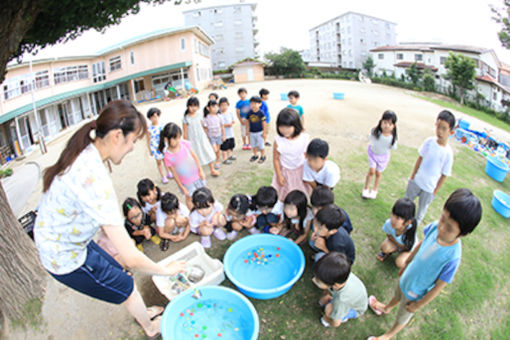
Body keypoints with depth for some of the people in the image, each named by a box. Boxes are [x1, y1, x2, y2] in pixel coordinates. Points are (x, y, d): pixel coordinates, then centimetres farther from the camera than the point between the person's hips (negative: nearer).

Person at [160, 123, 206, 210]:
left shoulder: (185, 144, -18)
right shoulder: (168, 156, -24)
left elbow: (195, 156, -4)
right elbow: (174, 173, -13)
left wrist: (200, 171, 0)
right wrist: (182, 188, -6)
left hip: (197, 176, 3)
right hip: (186, 182, -3)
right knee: (189, 198, 17)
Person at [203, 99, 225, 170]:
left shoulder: (218, 117, -2)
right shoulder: (207, 118, -12)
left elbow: (222, 127, 6)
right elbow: (205, 128, -7)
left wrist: (223, 135, 7)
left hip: (218, 135, 4)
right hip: (211, 136, -3)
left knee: (218, 150, 12)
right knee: (214, 150, -15)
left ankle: (217, 162, 29)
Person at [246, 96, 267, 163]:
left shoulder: (261, 113, -16)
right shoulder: (249, 113, -5)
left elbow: (264, 123, -11)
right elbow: (247, 122, 6)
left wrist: (264, 132, -10)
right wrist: (248, 130, 7)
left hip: (259, 132, -4)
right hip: (252, 132, 4)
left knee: (260, 145, 7)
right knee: (253, 145, 17)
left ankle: (263, 156, 25)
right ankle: (255, 155, 36)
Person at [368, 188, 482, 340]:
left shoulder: (452, 257, -40)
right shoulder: (435, 227, -26)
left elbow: (439, 287, -25)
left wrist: (419, 305, -11)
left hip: (415, 293, -4)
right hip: (407, 277, 4)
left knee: (402, 318, 26)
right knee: (397, 296, 37)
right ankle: (386, 308, 69)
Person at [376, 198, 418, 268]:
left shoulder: (411, 234, -41)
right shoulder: (388, 223, -34)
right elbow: (389, 235, -11)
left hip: (408, 249, -2)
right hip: (395, 241, 2)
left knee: (399, 263, -25)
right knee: (385, 247, -28)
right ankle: (390, 251, 8)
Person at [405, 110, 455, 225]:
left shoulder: (448, 153, -21)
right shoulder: (429, 141, -13)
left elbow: (444, 175, -11)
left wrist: (435, 192, -6)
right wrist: (413, 175, 4)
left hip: (429, 188, -3)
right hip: (416, 181, 3)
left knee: (422, 209, 15)